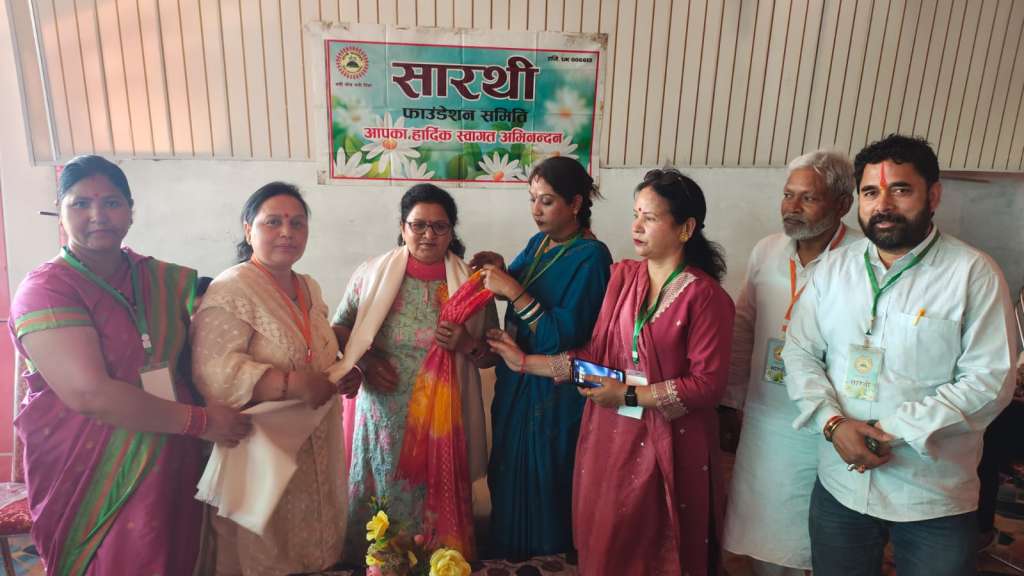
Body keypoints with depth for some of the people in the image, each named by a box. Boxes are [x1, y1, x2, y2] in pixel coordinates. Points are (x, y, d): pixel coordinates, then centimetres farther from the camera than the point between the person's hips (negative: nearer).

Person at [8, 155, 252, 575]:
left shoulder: (160, 278, 5)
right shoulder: (45, 289, -12)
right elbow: (89, 393, -22)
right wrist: (200, 420, -19)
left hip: (172, 466, 5)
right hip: (92, 478, -5)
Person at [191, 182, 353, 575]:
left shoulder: (309, 288, 9)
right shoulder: (230, 290, -15)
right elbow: (216, 372, -25)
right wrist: (299, 385, -27)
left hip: (315, 445, 7)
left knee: (310, 539, 20)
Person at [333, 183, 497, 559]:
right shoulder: (372, 273, -2)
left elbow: (492, 353, 3)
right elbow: (340, 328, 8)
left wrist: (467, 345, -18)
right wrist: (364, 361, -9)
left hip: (443, 419, 0)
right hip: (384, 416, 0)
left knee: (437, 503, 13)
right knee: (381, 503, 14)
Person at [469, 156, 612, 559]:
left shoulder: (591, 257, -18)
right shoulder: (538, 243, 4)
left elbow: (563, 336, -25)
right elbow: (517, 290, 14)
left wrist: (513, 291, -27)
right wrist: (498, 271, -6)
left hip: (555, 391, -8)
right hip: (515, 379, 8)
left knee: (544, 483, 10)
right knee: (508, 475, 22)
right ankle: (507, 555, 45)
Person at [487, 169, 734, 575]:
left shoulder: (706, 297, -14)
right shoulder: (622, 275, 1)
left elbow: (707, 385, -16)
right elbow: (596, 354, 2)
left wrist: (628, 395, -18)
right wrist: (525, 362, -1)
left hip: (668, 445, -4)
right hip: (610, 435, 5)